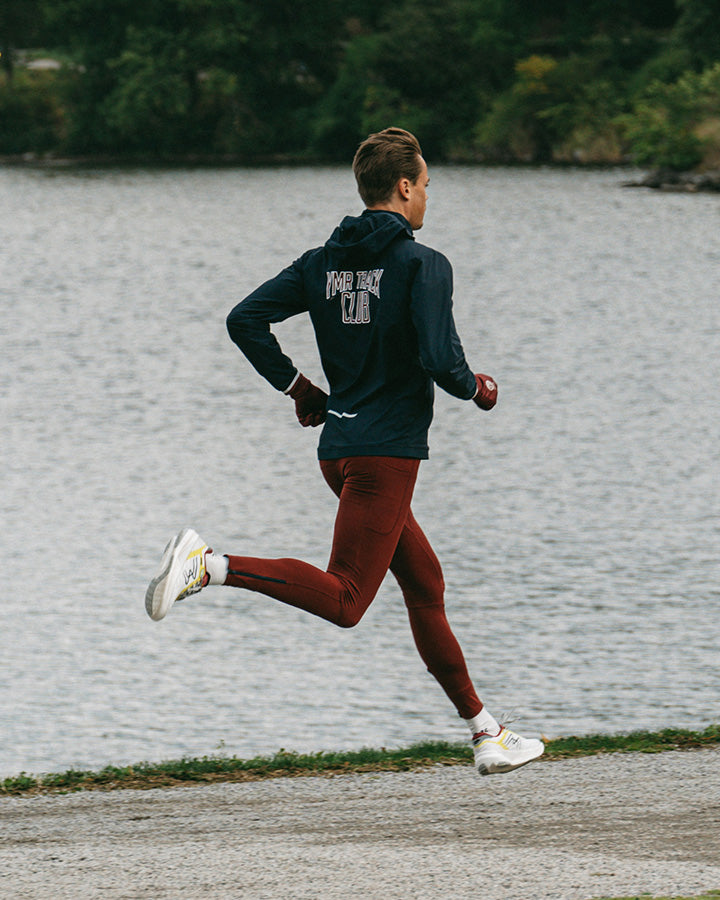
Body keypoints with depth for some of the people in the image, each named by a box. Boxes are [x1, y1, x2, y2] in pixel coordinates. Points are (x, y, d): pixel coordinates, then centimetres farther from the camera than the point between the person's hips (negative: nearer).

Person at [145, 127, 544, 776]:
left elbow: (245, 320, 5)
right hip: (387, 453, -9)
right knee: (343, 600, -11)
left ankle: (486, 734, 19)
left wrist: (298, 388, 15)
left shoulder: (322, 262, 10)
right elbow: (440, 360, -19)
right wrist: (479, 390, 2)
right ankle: (208, 565, -26)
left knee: (425, 582, 15)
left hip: (338, 448, 9)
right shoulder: (424, 265, -10)